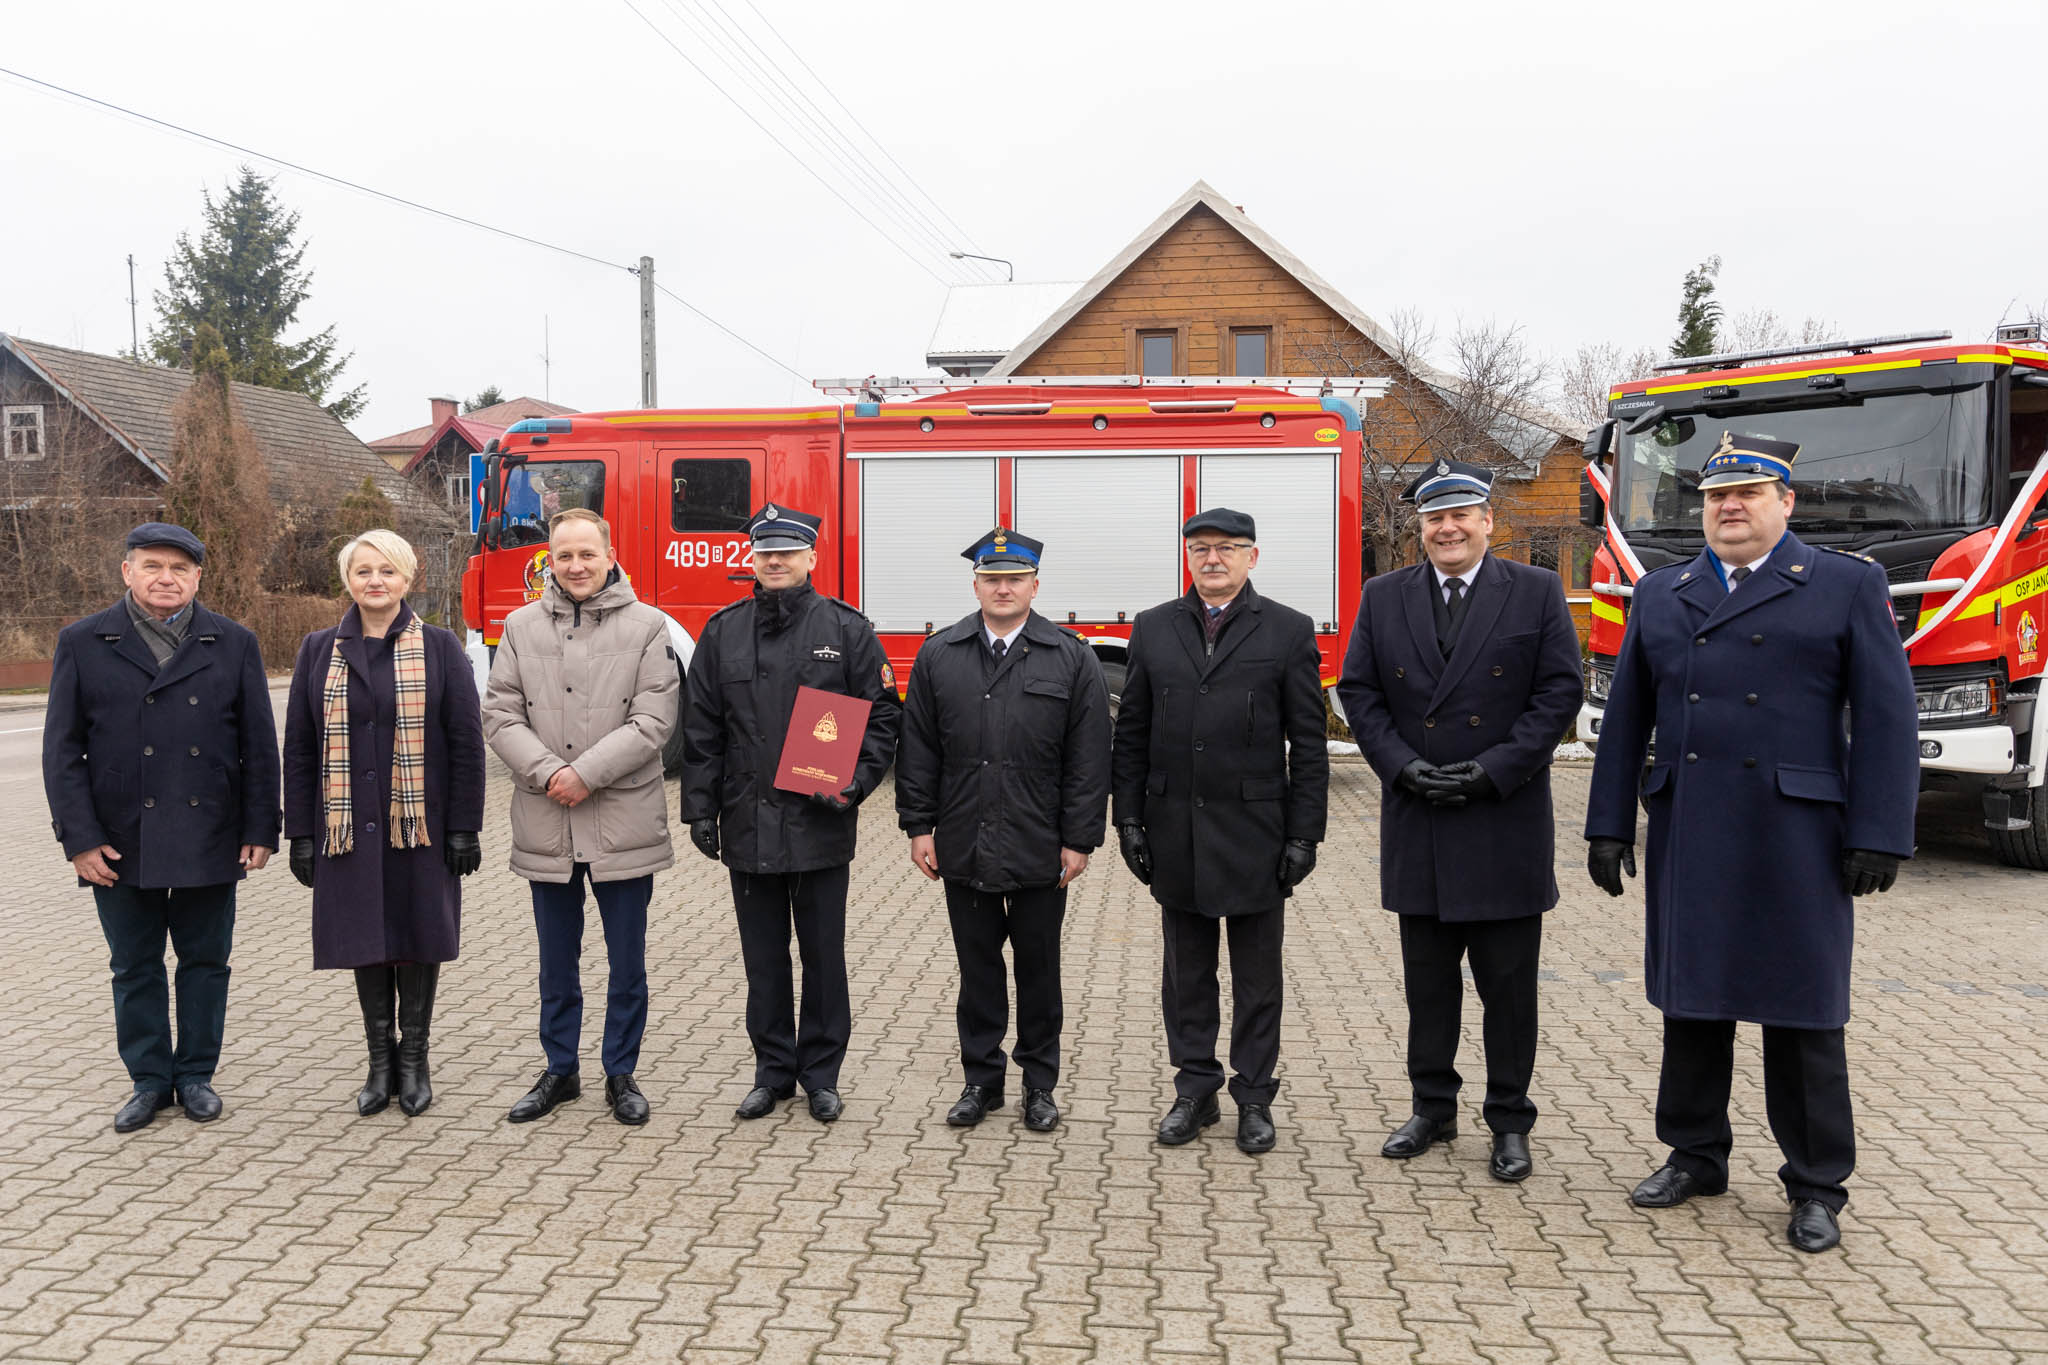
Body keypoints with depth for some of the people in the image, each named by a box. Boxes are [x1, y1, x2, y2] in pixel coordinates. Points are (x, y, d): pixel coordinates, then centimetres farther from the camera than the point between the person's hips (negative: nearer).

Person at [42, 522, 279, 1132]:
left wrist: (261, 830, -1)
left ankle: (196, 1074, 23)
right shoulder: (83, 643, 3)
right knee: (135, 968, 10)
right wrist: (79, 837, -6)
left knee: (205, 960, 9)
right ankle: (149, 1080, 24)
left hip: (210, 840, 0)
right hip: (121, 846, 0)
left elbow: (260, 745, 4)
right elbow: (62, 749, 1)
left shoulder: (234, 644, 4)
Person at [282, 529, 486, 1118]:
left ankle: (414, 1059, 20)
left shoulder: (440, 648, 1)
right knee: (367, 941, 8)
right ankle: (381, 1062, 21)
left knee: (419, 938, 5)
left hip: (422, 824, -2)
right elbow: (299, 748, 7)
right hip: (348, 827, 2)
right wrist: (301, 833, 2)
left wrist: (464, 828, -7)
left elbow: (466, 743, -2)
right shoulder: (319, 651, 8)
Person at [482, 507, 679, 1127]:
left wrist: (586, 773, -16)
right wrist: (548, 773, -13)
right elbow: (500, 715, 1)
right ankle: (560, 1071, 29)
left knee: (628, 962, 8)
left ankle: (622, 1075, 23)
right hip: (546, 826, 2)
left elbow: (653, 719, -9)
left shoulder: (646, 626, -2)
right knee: (557, 963, 15)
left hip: (623, 822, -2)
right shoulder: (522, 626, 6)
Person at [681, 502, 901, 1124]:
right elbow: (702, 729, 8)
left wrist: (856, 782, -13)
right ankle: (773, 1071, 25)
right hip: (748, 824, 2)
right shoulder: (723, 632, 7)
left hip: (820, 826, -2)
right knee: (764, 959, 12)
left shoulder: (846, 629, 0)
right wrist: (700, 808, 3)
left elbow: (881, 714, 1)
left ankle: (821, 1075, 21)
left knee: (823, 956, 7)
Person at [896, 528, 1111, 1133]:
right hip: (964, 849, 1)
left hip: (1039, 852, -1)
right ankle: (981, 1078, 24)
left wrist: (1079, 839, -6)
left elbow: (1087, 759, -3)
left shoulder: (1072, 659, -1)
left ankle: (1039, 1083, 24)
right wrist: (918, 826, 1)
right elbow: (918, 749, 5)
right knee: (977, 966, 11)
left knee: (1038, 969, 10)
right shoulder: (938, 656, 4)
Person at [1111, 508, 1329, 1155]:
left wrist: (1304, 835, -6)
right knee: (1187, 972, 11)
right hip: (1175, 831, 2)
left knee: (1256, 975, 8)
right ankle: (1194, 1090, 24)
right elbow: (1131, 735, 7)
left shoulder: (1289, 631, -1)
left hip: (1254, 831, -2)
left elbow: (1308, 743, -2)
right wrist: (1129, 820, 1)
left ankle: (1254, 1098, 21)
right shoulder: (1153, 628, 6)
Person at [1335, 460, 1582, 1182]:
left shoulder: (1536, 593, 0)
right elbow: (1358, 691, 4)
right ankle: (1433, 1108, 27)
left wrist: (1492, 770, -13)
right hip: (1417, 825, 2)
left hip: (1506, 821, -2)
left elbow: (1559, 693, -5)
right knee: (1427, 980, 12)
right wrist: (1403, 765, -9)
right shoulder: (1383, 597, 6)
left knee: (1509, 984, 6)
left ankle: (1510, 1122, 20)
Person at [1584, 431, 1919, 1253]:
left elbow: (1886, 720, -3)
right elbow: (1626, 719, 11)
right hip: (1686, 838, 3)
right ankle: (1695, 1155, 26)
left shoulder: (1848, 587, 2)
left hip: (1795, 838, -3)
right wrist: (1608, 826, 7)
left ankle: (1817, 1186, 19)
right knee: (1691, 1001, 11)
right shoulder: (1661, 595, 12)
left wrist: (1879, 837, -10)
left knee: (1802, 1014, 5)